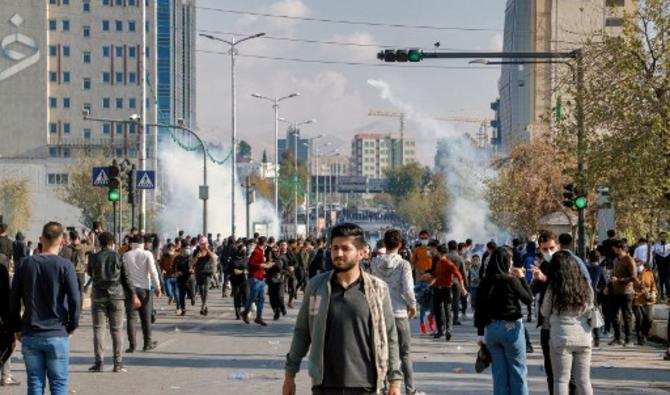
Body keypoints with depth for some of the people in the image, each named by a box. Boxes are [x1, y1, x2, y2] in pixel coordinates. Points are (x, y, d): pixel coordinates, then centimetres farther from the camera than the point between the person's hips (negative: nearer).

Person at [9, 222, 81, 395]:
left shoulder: (26, 265, 3)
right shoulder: (64, 265, -7)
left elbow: (14, 301, 6)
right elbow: (75, 300, -12)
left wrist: (17, 329, 15)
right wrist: (72, 326, 3)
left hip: (30, 336, 3)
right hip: (57, 335, -3)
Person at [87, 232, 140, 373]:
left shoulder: (94, 257, -1)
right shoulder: (119, 257, 0)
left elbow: (90, 273, 15)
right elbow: (126, 278, 1)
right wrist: (133, 296, 6)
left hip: (99, 296, -1)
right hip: (116, 297, 1)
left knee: (98, 329, 2)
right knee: (116, 330, 5)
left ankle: (98, 362, -4)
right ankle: (117, 363, 3)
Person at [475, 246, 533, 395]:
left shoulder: (485, 282, 0)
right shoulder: (511, 281, -14)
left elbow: (479, 309, 3)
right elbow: (528, 298, -2)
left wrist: (481, 333, 10)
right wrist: (522, 278, 7)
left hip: (491, 328, 5)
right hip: (511, 327, -5)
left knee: (499, 371, 11)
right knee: (518, 371, 6)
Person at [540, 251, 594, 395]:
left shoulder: (553, 289, -10)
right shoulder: (586, 287, 2)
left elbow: (544, 313, 2)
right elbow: (589, 312, 9)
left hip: (561, 339, -4)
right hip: (583, 338, 4)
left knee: (561, 380, 2)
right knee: (584, 380, 10)